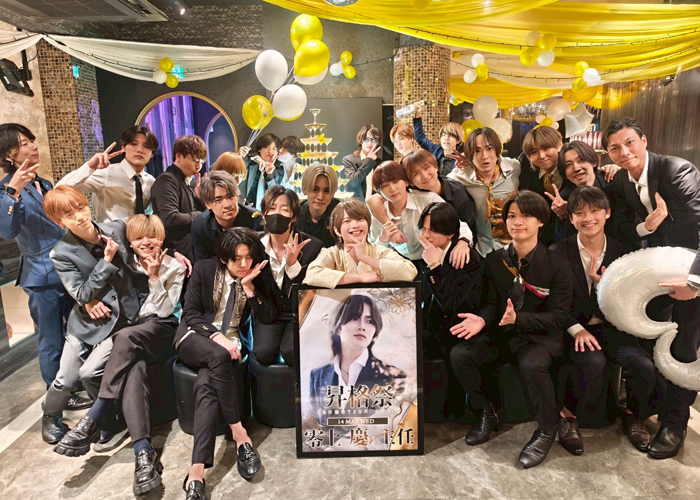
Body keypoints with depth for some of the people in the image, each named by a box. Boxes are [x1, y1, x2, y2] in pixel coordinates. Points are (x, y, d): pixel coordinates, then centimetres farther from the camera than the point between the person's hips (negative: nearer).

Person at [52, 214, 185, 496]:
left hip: (162, 329, -2)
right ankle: (144, 453, -42)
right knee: (132, 366, -33)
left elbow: (164, 310, -1)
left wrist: (155, 276, -10)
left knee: (125, 337, -36)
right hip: (133, 329, 2)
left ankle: (92, 422, -32)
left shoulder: (173, 267, 4)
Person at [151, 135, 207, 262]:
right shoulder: (167, 180, -6)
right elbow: (170, 219, -20)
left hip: (191, 240, 9)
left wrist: (199, 197, 2)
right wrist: (199, 216, -9)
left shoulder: (185, 182, 20)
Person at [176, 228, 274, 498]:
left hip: (231, 342, 1)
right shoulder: (204, 269, -3)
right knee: (219, 356, -37)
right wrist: (217, 336, -20)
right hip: (195, 337, -1)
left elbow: (270, 316, -7)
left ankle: (197, 472, -36)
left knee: (206, 386, -30)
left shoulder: (256, 276, 0)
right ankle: (239, 433, -28)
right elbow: (190, 313, -5)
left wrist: (249, 286, -18)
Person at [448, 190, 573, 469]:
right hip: (501, 334, 4)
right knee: (459, 354, -20)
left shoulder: (558, 266, -8)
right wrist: (482, 319, -18)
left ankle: (547, 430, -7)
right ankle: (487, 414, 6)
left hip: (540, 336, -4)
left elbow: (558, 317, -10)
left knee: (531, 364, -37)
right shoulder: (494, 261, 4)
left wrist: (518, 318, -26)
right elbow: (491, 303, 6)